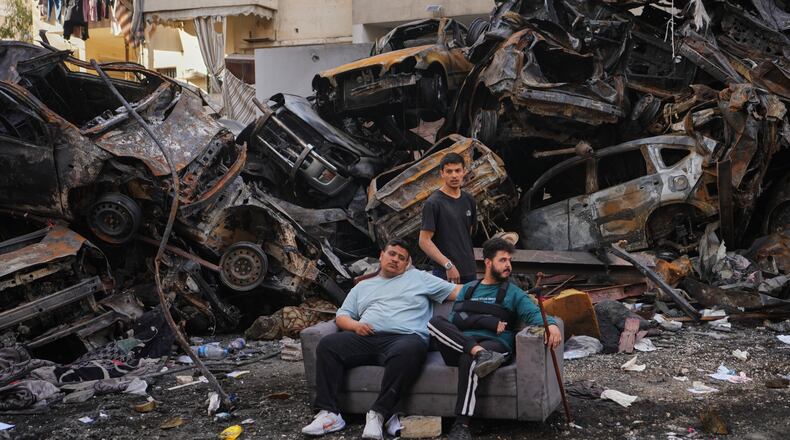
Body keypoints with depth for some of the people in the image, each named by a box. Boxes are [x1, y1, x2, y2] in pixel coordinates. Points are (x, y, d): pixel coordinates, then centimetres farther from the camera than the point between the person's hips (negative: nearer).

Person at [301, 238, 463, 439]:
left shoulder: (419, 278, 23)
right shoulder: (363, 287, 30)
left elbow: (455, 291, 18)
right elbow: (342, 315, 24)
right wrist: (355, 325, 2)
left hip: (405, 338, -3)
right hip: (366, 339, 3)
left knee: (408, 352, -40)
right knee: (327, 345, -22)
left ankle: (377, 414, -35)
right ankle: (328, 413, -24)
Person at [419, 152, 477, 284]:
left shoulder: (468, 200, 10)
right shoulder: (433, 203, -10)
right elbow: (424, 241, -14)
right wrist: (448, 265, -20)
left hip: (470, 271, 6)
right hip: (446, 274, -6)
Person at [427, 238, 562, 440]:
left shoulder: (513, 293, 19)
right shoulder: (468, 289, 24)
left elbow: (534, 313, 0)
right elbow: (454, 319, 8)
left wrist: (551, 323, -24)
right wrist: (489, 321, -7)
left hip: (495, 345, -2)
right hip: (458, 343, 2)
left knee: (468, 359, -38)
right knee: (435, 322, -26)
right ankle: (479, 353, -41)